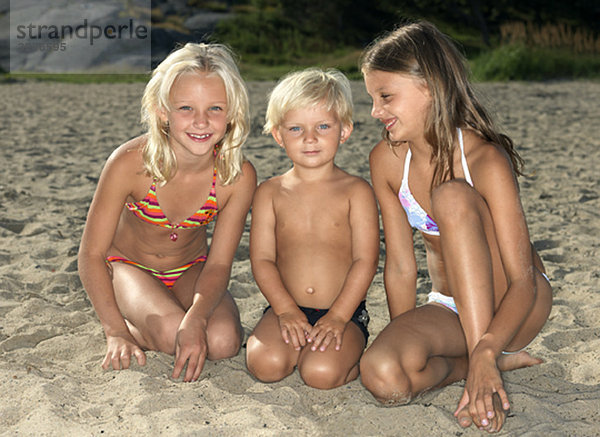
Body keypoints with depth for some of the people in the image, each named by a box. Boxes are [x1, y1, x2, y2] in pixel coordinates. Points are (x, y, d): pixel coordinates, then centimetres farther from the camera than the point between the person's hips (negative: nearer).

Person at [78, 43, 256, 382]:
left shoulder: (239, 176, -24)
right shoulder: (129, 163, -29)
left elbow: (219, 263, -17)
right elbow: (92, 255, -20)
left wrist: (196, 318, -37)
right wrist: (116, 332, -27)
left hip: (190, 269, 3)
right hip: (129, 266, -2)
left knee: (223, 342, -24)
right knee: (172, 333, -31)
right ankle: (132, 327, 3)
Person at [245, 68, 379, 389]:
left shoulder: (356, 191, -1)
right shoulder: (270, 193, 5)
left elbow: (365, 261, -6)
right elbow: (262, 258, 0)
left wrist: (337, 317, -14)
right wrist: (286, 310, -12)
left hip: (345, 312, -2)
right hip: (287, 309, 2)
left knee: (321, 372, -26)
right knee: (265, 364, -25)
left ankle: (352, 354, 6)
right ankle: (302, 345, 6)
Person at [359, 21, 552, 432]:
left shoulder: (485, 159, -23)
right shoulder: (386, 160, -7)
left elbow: (523, 281, -26)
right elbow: (401, 267, -3)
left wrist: (484, 353, -41)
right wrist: (405, 340, -9)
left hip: (509, 307, -4)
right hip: (450, 309, 4)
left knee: (452, 197, -31)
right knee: (382, 374, -29)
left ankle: (484, 353, -27)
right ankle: (501, 361, -6)